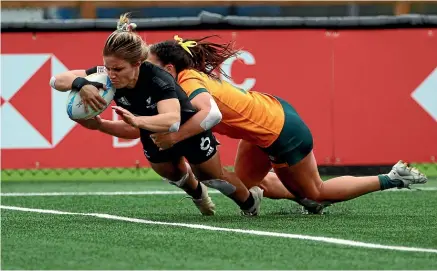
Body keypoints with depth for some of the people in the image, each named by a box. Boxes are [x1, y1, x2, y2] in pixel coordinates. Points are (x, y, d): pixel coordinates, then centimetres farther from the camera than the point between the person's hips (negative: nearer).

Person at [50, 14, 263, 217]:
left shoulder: (157, 79, -45)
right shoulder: (106, 76, -31)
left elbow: (172, 121, -60)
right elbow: (57, 80, -31)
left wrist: (137, 121, -78)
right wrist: (81, 84, -53)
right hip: (155, 136, 4)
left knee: (214, 177, 16)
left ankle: (250, 200, 45)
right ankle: (198, 193, 50)